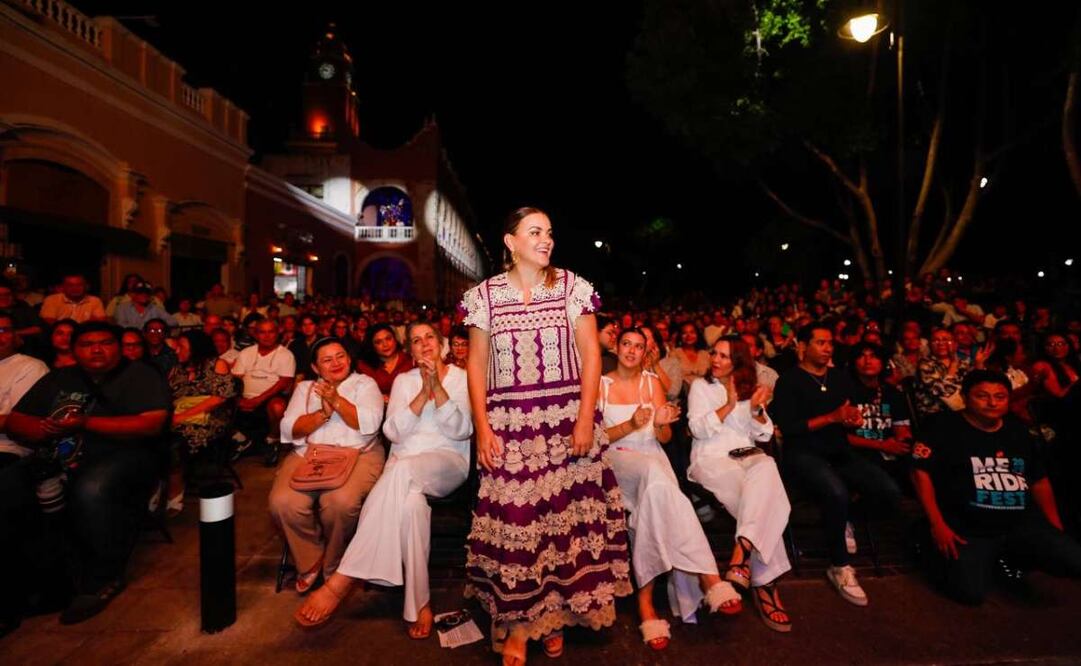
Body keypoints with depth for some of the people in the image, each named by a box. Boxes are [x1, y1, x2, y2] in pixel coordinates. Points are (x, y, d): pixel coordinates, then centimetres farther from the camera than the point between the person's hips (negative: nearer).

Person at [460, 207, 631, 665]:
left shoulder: (573, 287, 3)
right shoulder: (484, 295, 4)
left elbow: (590, 355, 0)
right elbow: (476, 365, 4)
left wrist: (585, 419, -9)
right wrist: (482, 427, -4)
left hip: (567, 421, 0)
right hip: (508, 424, 0)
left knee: (565, 513, 3)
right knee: (513, 518, 1)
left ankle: (555, 615, 24)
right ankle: (515, 625, 19)